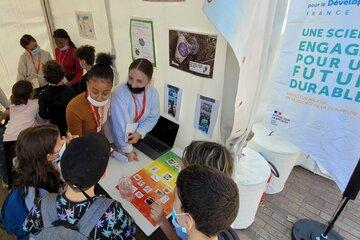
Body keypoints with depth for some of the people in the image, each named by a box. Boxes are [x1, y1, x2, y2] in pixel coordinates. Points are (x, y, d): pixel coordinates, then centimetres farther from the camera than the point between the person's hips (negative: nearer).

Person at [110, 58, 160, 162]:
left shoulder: (153, 93, -14)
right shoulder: (120, 94, -29)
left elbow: (153, 117, -3)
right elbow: (120, 125, -26)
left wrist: (139, 133, -17)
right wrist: (127, 149, -20)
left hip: (137, 137, 4)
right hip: (117, 140, -4)